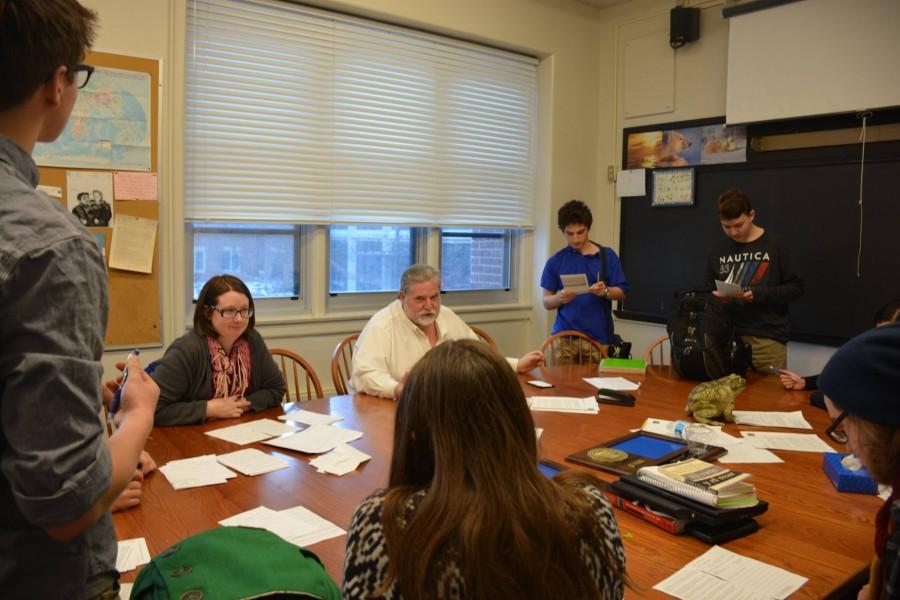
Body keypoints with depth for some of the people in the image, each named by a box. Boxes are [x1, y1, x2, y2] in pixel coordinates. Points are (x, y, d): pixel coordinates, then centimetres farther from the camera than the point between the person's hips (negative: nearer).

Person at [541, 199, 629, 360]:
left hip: (598, 338, 0)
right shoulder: (555, 261, 4)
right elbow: (546, 302, 5)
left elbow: (622, 292, 3)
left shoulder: (607, 256, 2)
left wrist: (605, 291, -17)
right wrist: (560, 297, -16)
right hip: (564, 336, 1)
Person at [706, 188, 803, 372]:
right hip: (730, 336, 3)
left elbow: (796, 288, -2)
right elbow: (709, 291, 16)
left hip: (767, 338, -3)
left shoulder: (773, 245, -2)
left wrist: (758, 294, -16)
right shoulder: (719, 251, 8)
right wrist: (717, 297, -6)